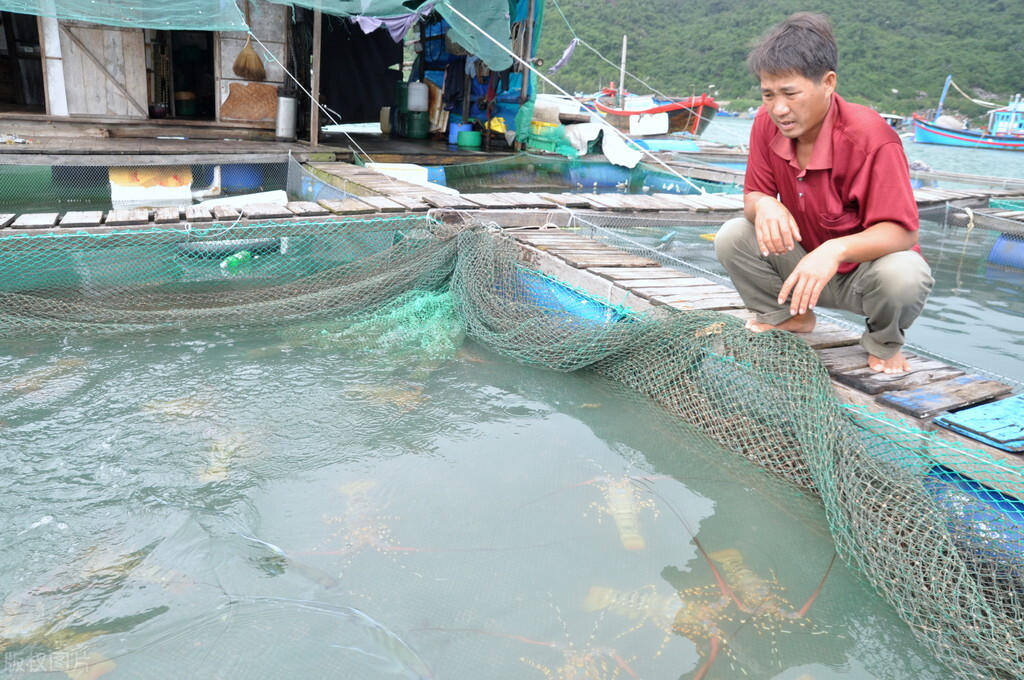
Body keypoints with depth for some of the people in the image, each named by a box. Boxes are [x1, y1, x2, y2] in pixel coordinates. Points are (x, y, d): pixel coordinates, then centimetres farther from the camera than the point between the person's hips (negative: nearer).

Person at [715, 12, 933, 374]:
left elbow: (901, 231, -28)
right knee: (732, 236, -17)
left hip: (864, 267, -4)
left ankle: (884, 342, 1)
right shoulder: (767, 123, -12)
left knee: (902, 275, -37)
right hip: (804, 260, 4)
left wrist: (836, 249, -48)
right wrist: (763, 205, -32)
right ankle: (789, 316, 10)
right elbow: (753, 195, -4)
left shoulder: (871, 137, -27)